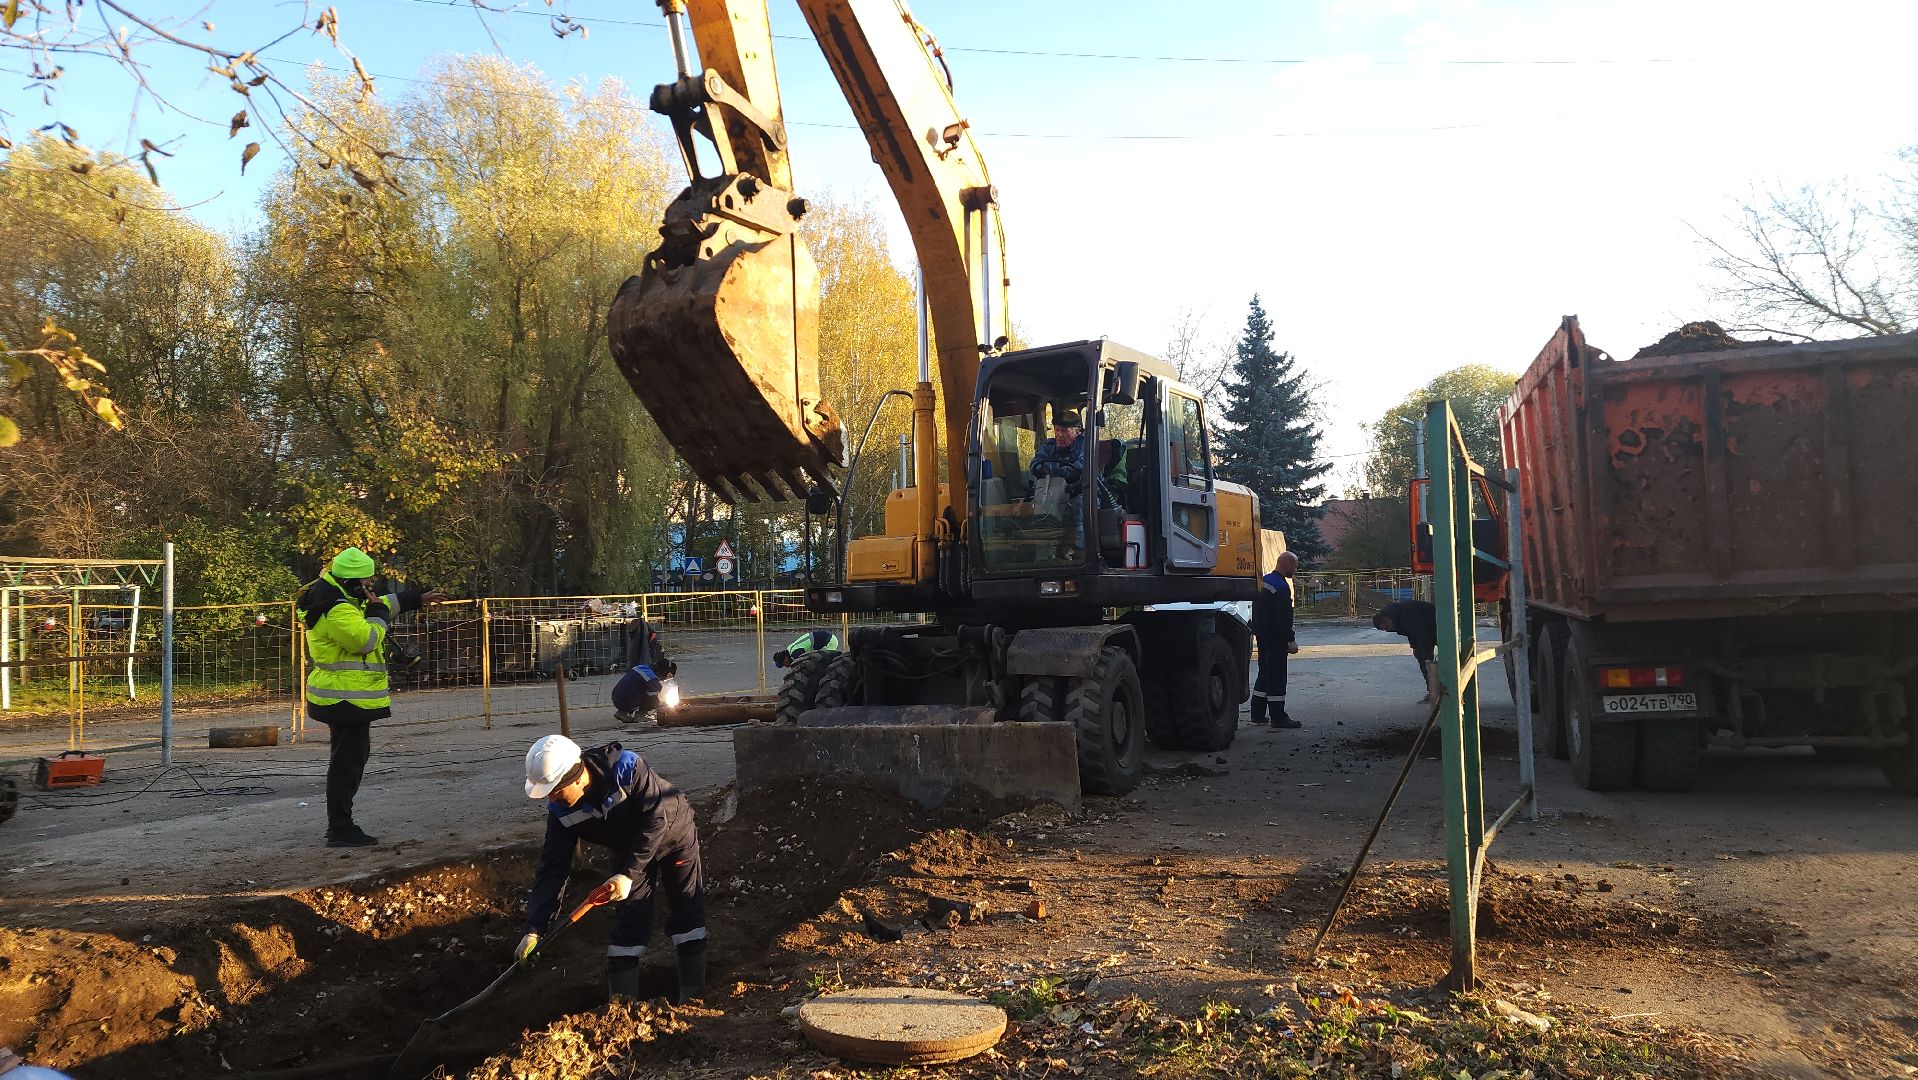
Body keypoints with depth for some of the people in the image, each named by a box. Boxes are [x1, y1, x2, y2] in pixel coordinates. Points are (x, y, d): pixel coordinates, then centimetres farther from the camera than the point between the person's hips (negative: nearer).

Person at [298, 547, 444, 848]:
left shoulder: (340, 600, 14)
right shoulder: (336, 609, -20)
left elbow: (384, 603, 27)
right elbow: (364, 639, -28)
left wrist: (417, 598, 29)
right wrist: (377, 614, -12)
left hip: (343, 697, 12)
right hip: (347, 698, -12)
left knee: (350, 758, 19)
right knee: (348, 762, -6)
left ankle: (339, 824, 29)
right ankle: (340, 830, -1)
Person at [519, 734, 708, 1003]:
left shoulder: (626, 768, -39)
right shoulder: (561, 810, -22)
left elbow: (656, 820, -34)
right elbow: (552, 867, -19)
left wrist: (629, 874, -36)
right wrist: (534, 928, -25)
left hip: (673, 836, -4)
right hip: (629, 850, 4)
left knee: (688, 913, -3)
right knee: (627, 922, -3)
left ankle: (693, 999, 10)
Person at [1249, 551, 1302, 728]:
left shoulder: (1263, 582, 11)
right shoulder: (1281, 587, -19)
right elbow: (1283, 618, -21)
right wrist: (1291, 640, -16)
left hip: (1262, 636, 10)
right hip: (1276, 639, -10)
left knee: (1264, 675, 16)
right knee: (1277, 677, -5)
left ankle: (1257, 714, 20)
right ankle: (1278, 717, -2)